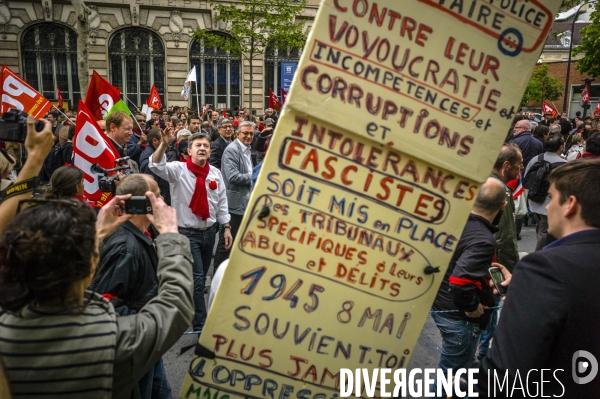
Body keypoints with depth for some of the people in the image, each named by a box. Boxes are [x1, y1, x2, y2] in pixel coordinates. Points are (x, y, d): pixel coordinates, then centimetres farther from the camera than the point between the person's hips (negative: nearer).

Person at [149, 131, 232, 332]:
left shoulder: (215, 173, 2)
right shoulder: (179, 169, -9)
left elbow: (221, 203, 7)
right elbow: (156, 166, -27)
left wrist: (226, 227, 5)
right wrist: (164, 144, -42)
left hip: (209, 231, 5)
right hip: (187, 232, -5)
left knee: (201, 277, 19)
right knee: (196, 278, -5)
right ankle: (200, 325, 6)